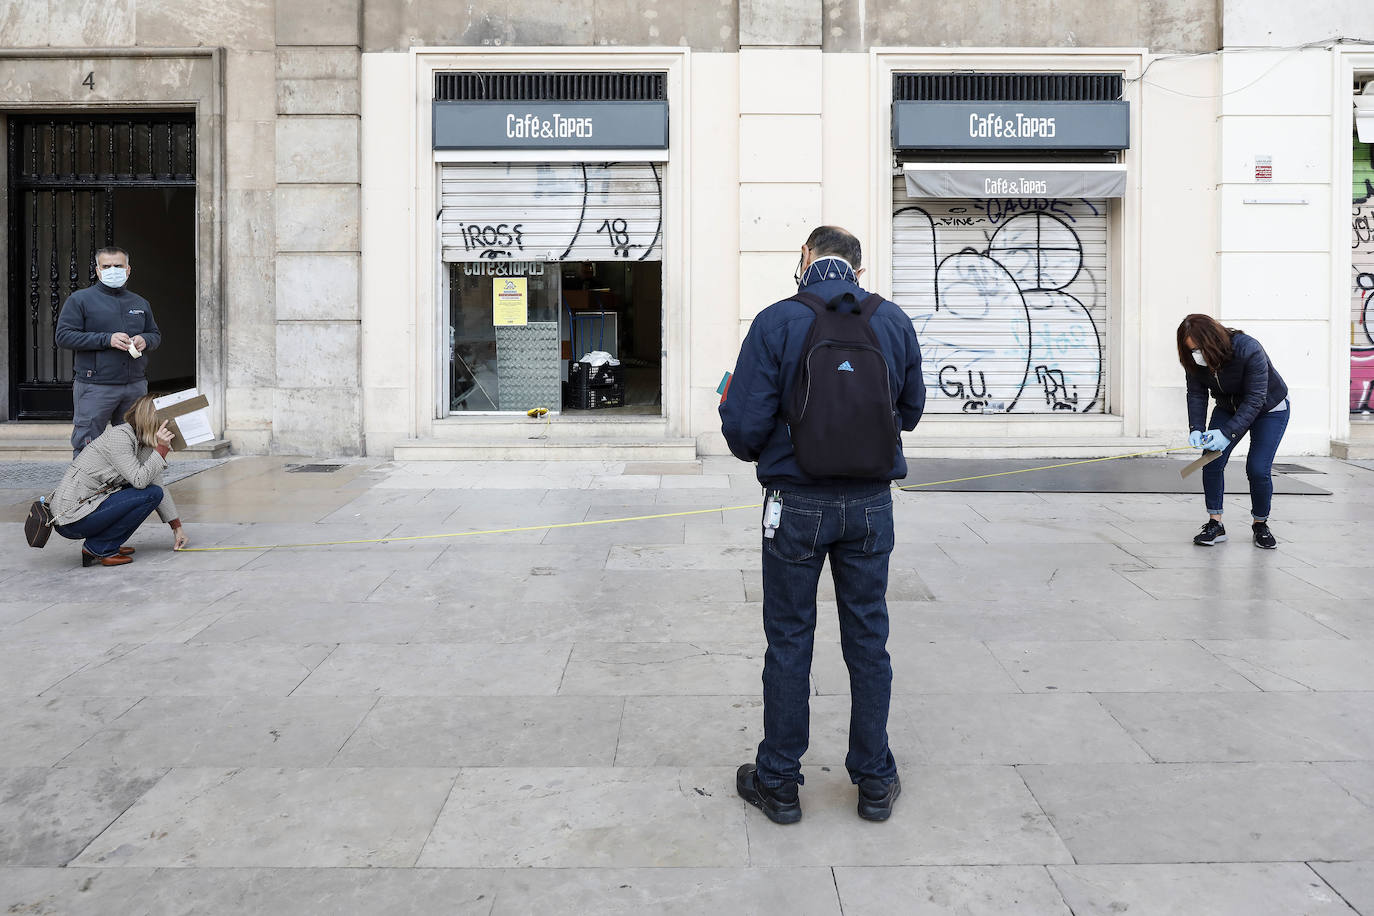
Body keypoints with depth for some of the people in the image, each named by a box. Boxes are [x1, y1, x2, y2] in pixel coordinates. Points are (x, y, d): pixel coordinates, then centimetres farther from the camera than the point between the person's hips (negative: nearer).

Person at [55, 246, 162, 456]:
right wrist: (106, 339, -15)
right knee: (86, 447, -4)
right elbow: (64, 337, -6)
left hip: (136, 385, 5)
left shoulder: (140, 303, 17)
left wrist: (145, 340, -1)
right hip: (95, 387, -4)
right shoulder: (80, 299, 2)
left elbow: (156, 335, 25)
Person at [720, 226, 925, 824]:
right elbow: (910, 411, 12)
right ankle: (875, 781, 24)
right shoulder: (894, 322, 1)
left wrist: (752, 450, 8)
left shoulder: (777, 321, -11)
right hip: (871, 503, 3)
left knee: (789, 641, 9)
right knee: (867, 640, 13)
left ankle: (778, 783, 20)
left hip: (797, 505, -3)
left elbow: (745, 423, -14)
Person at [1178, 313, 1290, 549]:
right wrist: (1196, 429, -26)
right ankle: (1215, 524, 0)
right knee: (1211, 461, -11)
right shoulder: (1195, 360, -20)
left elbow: (1255, 399, -32)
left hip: (1269, 408, -5)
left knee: (1258, 469, -14)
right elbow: (1196, 394, -11)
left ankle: (1260, 524, 9)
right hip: (1229, 407, 5)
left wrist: (1228, 433, -39)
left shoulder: (1249, 350, -35)